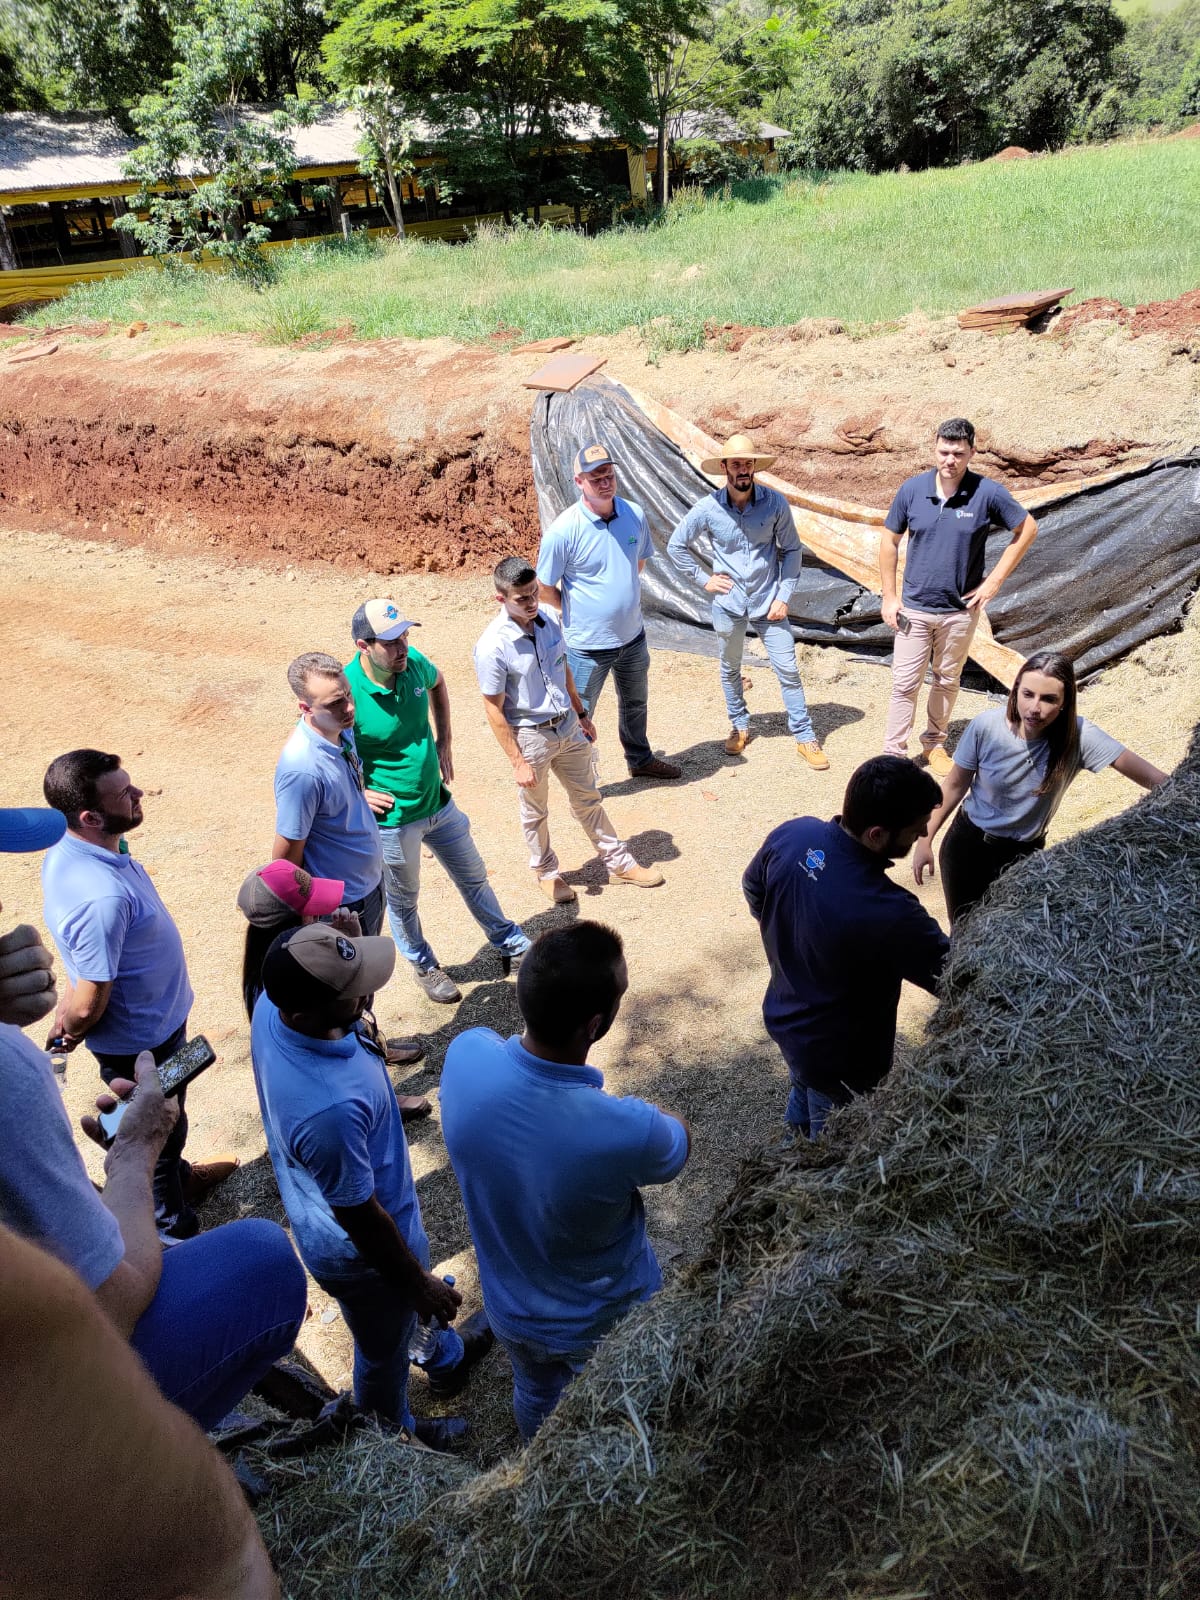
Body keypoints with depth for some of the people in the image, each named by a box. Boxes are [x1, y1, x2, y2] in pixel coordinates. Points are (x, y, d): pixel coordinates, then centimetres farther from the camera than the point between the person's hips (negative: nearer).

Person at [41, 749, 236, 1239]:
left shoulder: (71, 846, -11)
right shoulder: (101, 899, -41)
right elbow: (88, 1005, -30)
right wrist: (66, 1033, -10)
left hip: (155, 1017, 8)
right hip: (141, 1041, -8)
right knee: (158, 1131, 16)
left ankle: (178, 1178, 58)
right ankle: (174, 1232, 40)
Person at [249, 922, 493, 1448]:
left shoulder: (271, 1006, -25)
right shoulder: (329, 1110, -47)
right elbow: (361, 1220, -29)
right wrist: (420, 1284, -13)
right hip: (360, 1252, -7)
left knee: (413, 1284, 36)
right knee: (384, 1350, 26)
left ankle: (447, 1357, 67)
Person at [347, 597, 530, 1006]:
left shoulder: (413, 661, -12)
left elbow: (437, 683, 14)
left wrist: (443, 742, 8)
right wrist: (358, 793, -21)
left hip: (438, 802, 5)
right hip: (392, 819, -5)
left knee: (473, 877, 22)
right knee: (403, 898, 19)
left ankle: (512, 945, 44)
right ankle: (423, 965, 46)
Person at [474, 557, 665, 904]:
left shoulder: (547, 622, -5)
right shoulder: (493, 647, -23)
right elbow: (494, 710, -18)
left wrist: (581, 714, 18)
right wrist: (518, 762, -16)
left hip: (568, 726, 5)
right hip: (530, 736, -5)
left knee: (587, 798, 18)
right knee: (535, 812, 15)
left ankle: (619, 862, 33)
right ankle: (546, 872, 37)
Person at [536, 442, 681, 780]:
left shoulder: (635, 514, -8)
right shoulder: (563, 531, -23)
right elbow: (544, 590, -14)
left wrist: (621, 597, 11)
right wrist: (577, 613, -1)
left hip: (632, 636, 6)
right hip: (587, 645, -6)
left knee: (635, 703, 27)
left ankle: (640, 759, 51)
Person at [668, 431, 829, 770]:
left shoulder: (775, 503, -11)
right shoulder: (708, 508, -11)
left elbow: (791, 550, -1)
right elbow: (676, 545, 2)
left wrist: (783, 597, -7)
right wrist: (703, 580, -1)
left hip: (768, 602, -1)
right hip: (728, 603, 1)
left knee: (788, 670, 0)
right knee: (730, 670, 16)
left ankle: (804, 737, 11)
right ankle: (740, 726, 37)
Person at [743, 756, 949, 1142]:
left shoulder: (791, 834, -21)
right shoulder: (887, 913, -40)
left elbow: (753, 890, 1)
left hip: (783, 1017, 7)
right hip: (837, 1057, -7)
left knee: (803, 1091, 37)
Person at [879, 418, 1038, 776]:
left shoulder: (988, 494, -12)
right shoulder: (912, 489, -8)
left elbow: (1027, 530, 1)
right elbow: (889, 540, 3)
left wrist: (994, 581, -4)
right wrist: (888, 596, -1)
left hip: (961, 609, 0)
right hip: (914, 608, 0)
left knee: (947, 681, 16)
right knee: (905, 684, 1)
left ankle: (935, 743, 34)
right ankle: (893, 756, 8)